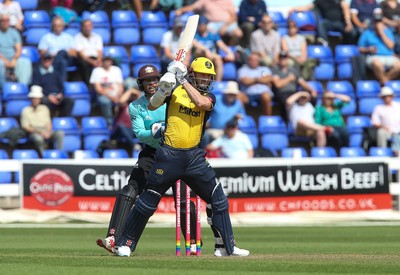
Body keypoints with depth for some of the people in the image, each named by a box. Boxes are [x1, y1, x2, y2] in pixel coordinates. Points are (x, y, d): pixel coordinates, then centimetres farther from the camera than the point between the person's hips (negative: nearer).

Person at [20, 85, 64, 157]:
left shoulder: (44, 108, 18)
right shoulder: (26, 111, 5)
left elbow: (48, 123, 16)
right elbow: (25, 127, -3)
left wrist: (48, 132, -8)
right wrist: (39, 132, -15)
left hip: (46, 132, 4)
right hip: (34, 133, -4)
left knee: (60, 133, -26)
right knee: (38, 138, -40)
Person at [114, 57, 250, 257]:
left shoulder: (209, 97, 7)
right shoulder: (175, 90, 3)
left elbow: (201, 103, -17)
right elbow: (152, 106, -6)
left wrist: (182, 80, -17)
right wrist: (163, 89, -22)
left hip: (194, 156, 3)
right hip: (169, 155, -3)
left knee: (218, 199, 2)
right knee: (148, 200, 0)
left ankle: (226, 246, 12)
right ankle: (125, 243, 9)